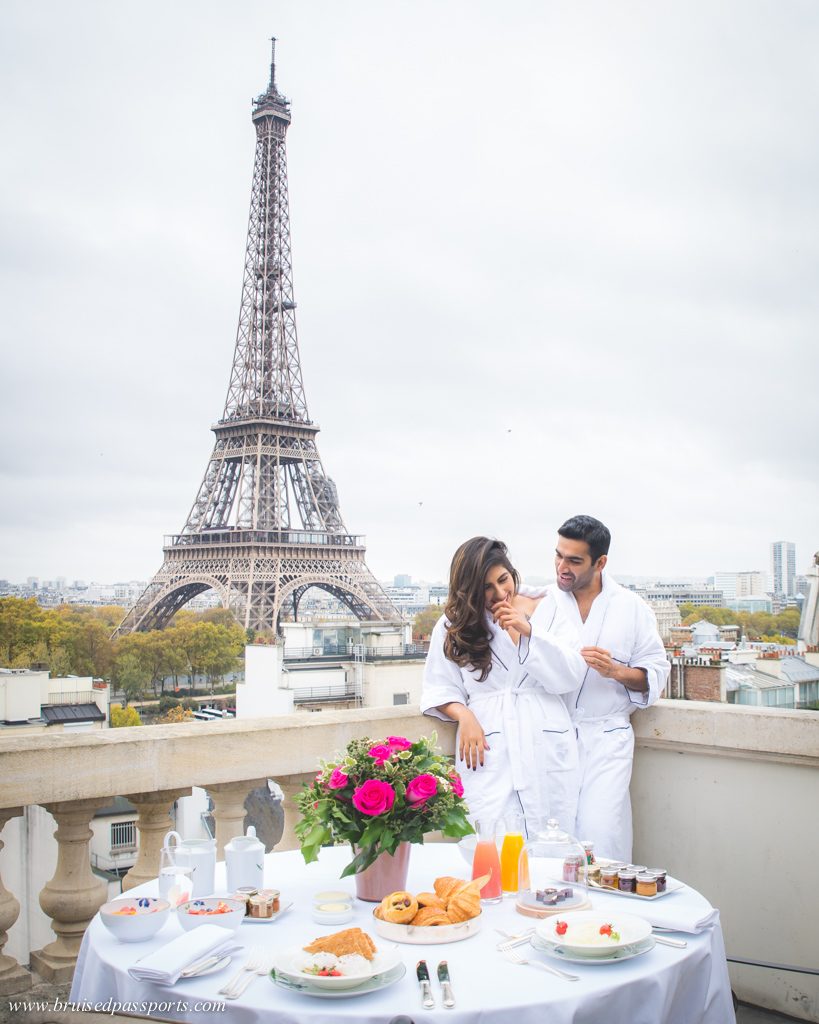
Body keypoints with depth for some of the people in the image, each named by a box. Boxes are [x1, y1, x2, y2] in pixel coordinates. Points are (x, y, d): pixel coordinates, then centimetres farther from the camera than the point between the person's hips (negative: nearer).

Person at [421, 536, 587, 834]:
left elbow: (571, 678, 2)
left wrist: (528, 631, -7)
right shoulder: (453, 624, 8)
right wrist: (464, 716, -11)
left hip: (546, 748, 1)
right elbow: (439, 687, 8)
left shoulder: (547, 611, 9)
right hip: (488, 751, -1)